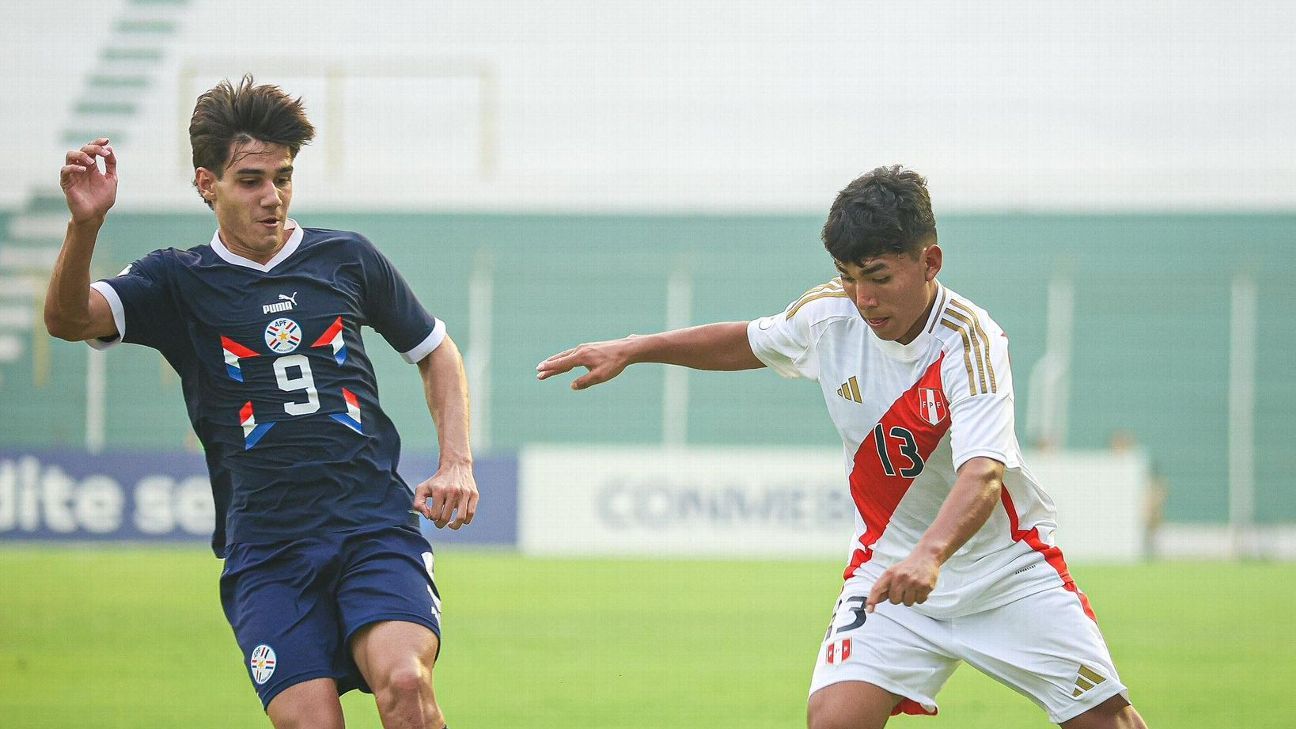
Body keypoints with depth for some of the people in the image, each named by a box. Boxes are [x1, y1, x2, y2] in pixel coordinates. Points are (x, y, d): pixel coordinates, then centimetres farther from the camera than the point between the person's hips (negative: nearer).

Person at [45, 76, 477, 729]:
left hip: (376, 523, 0)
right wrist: (86, 223, -28)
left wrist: (456, 465, 13)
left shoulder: (346, 258, 13)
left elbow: (435, 351, 27)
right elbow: (68, 319, -10)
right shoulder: (179, 282, 8)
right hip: (264, 547, 0)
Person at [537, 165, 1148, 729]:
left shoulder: (970, 342, -25)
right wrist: (631, 350, 7)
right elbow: (749, 342, 14)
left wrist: (930, 554, -58)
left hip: (1007, 565, -3)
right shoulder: (829, 315, -9)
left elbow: (982, 475, -40)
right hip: (887, 560, 3)